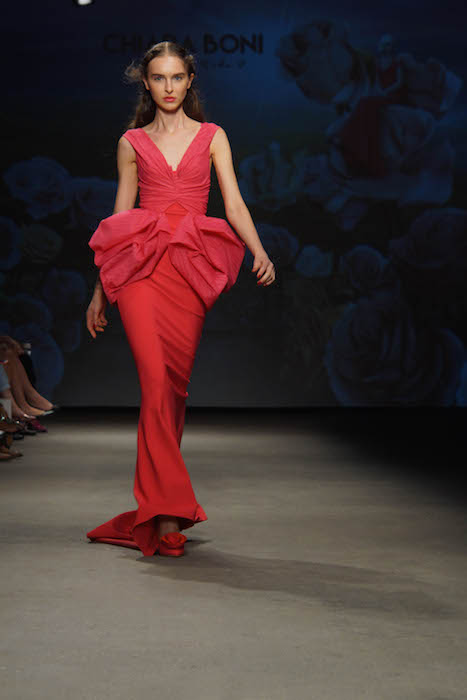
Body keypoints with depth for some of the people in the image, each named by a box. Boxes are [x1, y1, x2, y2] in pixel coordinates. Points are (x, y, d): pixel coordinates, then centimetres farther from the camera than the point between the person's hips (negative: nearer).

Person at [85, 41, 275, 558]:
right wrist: (100, 289, 13)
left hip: (191, 269, 1)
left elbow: (234, 204, 5)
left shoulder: (212, 137, 14)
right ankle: (169, 514, -16)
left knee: (175, 385, 0)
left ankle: (153, 510, 11)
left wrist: (259, 252, -14)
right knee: (156, 381, -15)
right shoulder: (132, 143, 14)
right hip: (139, 266, -1)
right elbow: (119, 217, 15)